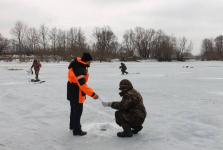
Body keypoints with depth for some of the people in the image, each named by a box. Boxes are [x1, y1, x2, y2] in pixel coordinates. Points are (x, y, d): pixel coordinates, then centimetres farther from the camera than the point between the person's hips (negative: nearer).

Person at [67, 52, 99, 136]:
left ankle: (72, 125, 40)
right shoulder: (79, 70, -31)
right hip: (77, 94, -10)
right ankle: (76, 130, 8)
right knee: (78, 111, -1)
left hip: (72, 92, 10)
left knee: (74, 109, 23)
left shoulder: (79, 64, 1)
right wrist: (93, 94, -33)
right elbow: (82, 85, -34)